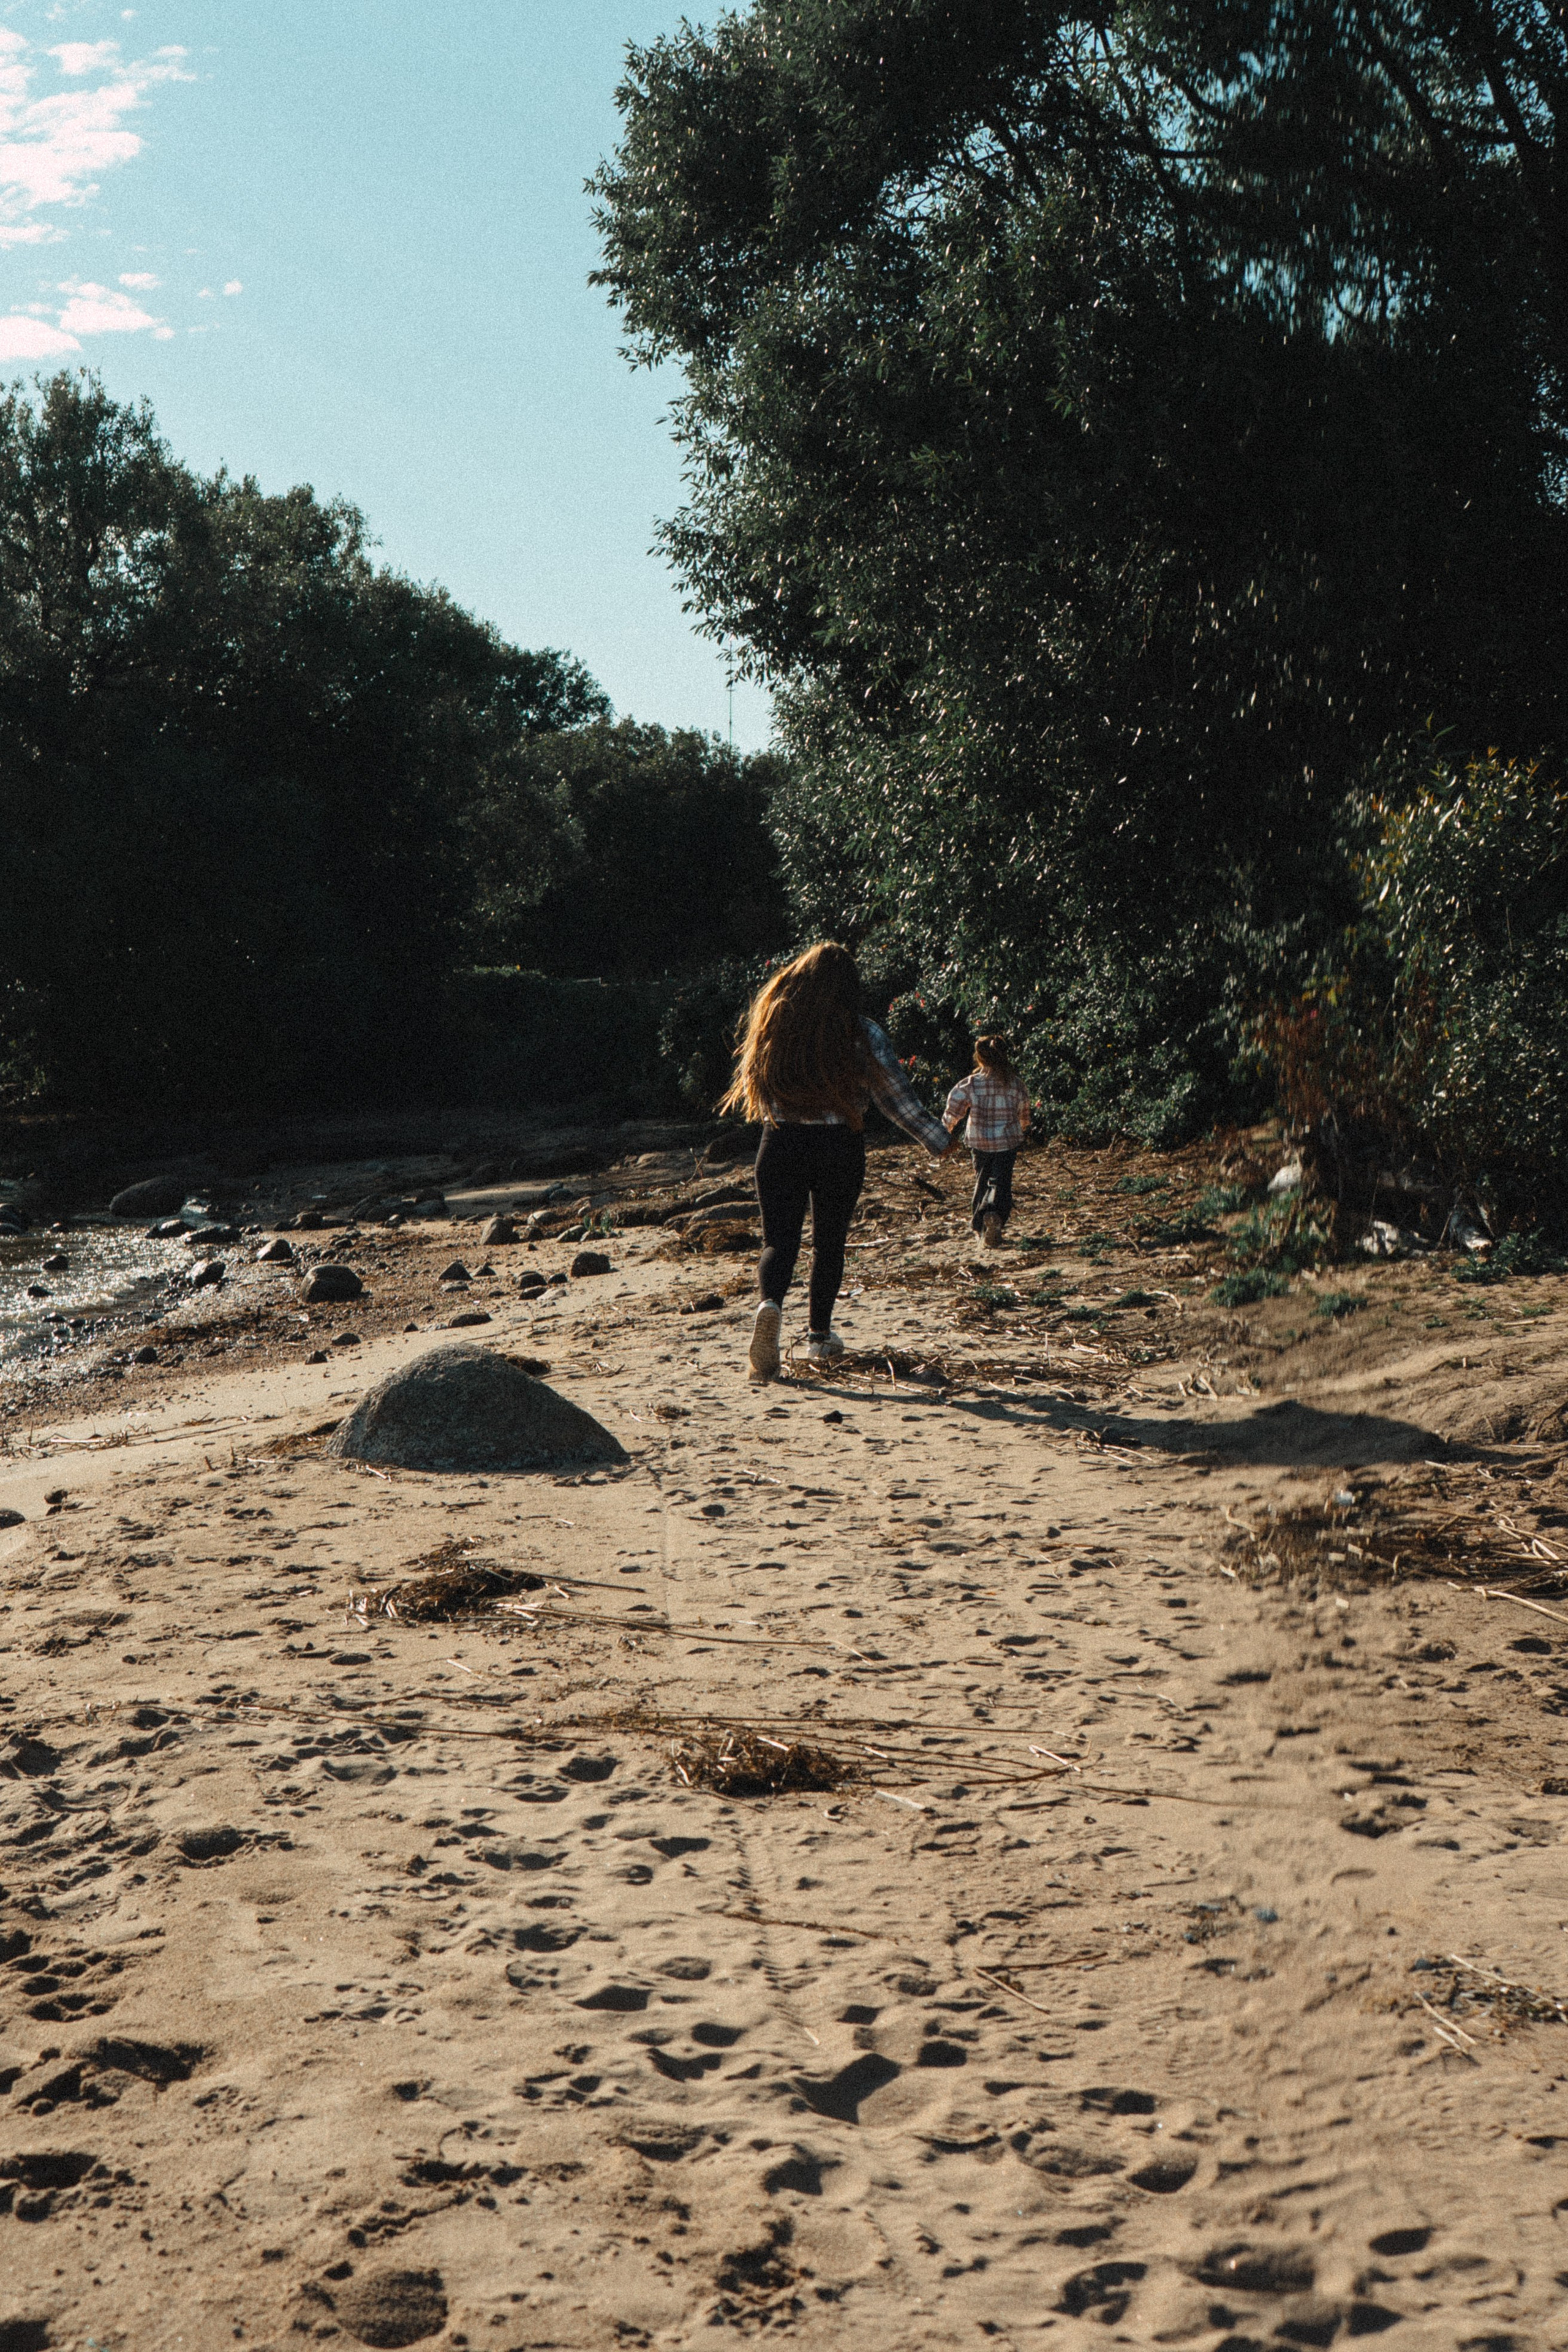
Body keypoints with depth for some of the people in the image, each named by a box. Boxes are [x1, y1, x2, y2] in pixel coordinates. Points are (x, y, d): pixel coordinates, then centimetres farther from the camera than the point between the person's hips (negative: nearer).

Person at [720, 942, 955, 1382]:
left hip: (781, 1144, 1)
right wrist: (937, 1139, 10)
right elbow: (897, 1096, -2)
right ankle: (819, 1336, 21)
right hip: (840, 1148, -1)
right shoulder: (861, 1034, -7)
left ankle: (770, 1304, -28)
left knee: (779, 1238, 2)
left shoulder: (774, 1024, -2)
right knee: (829, 1240, 14)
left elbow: (752, 1086, 11)